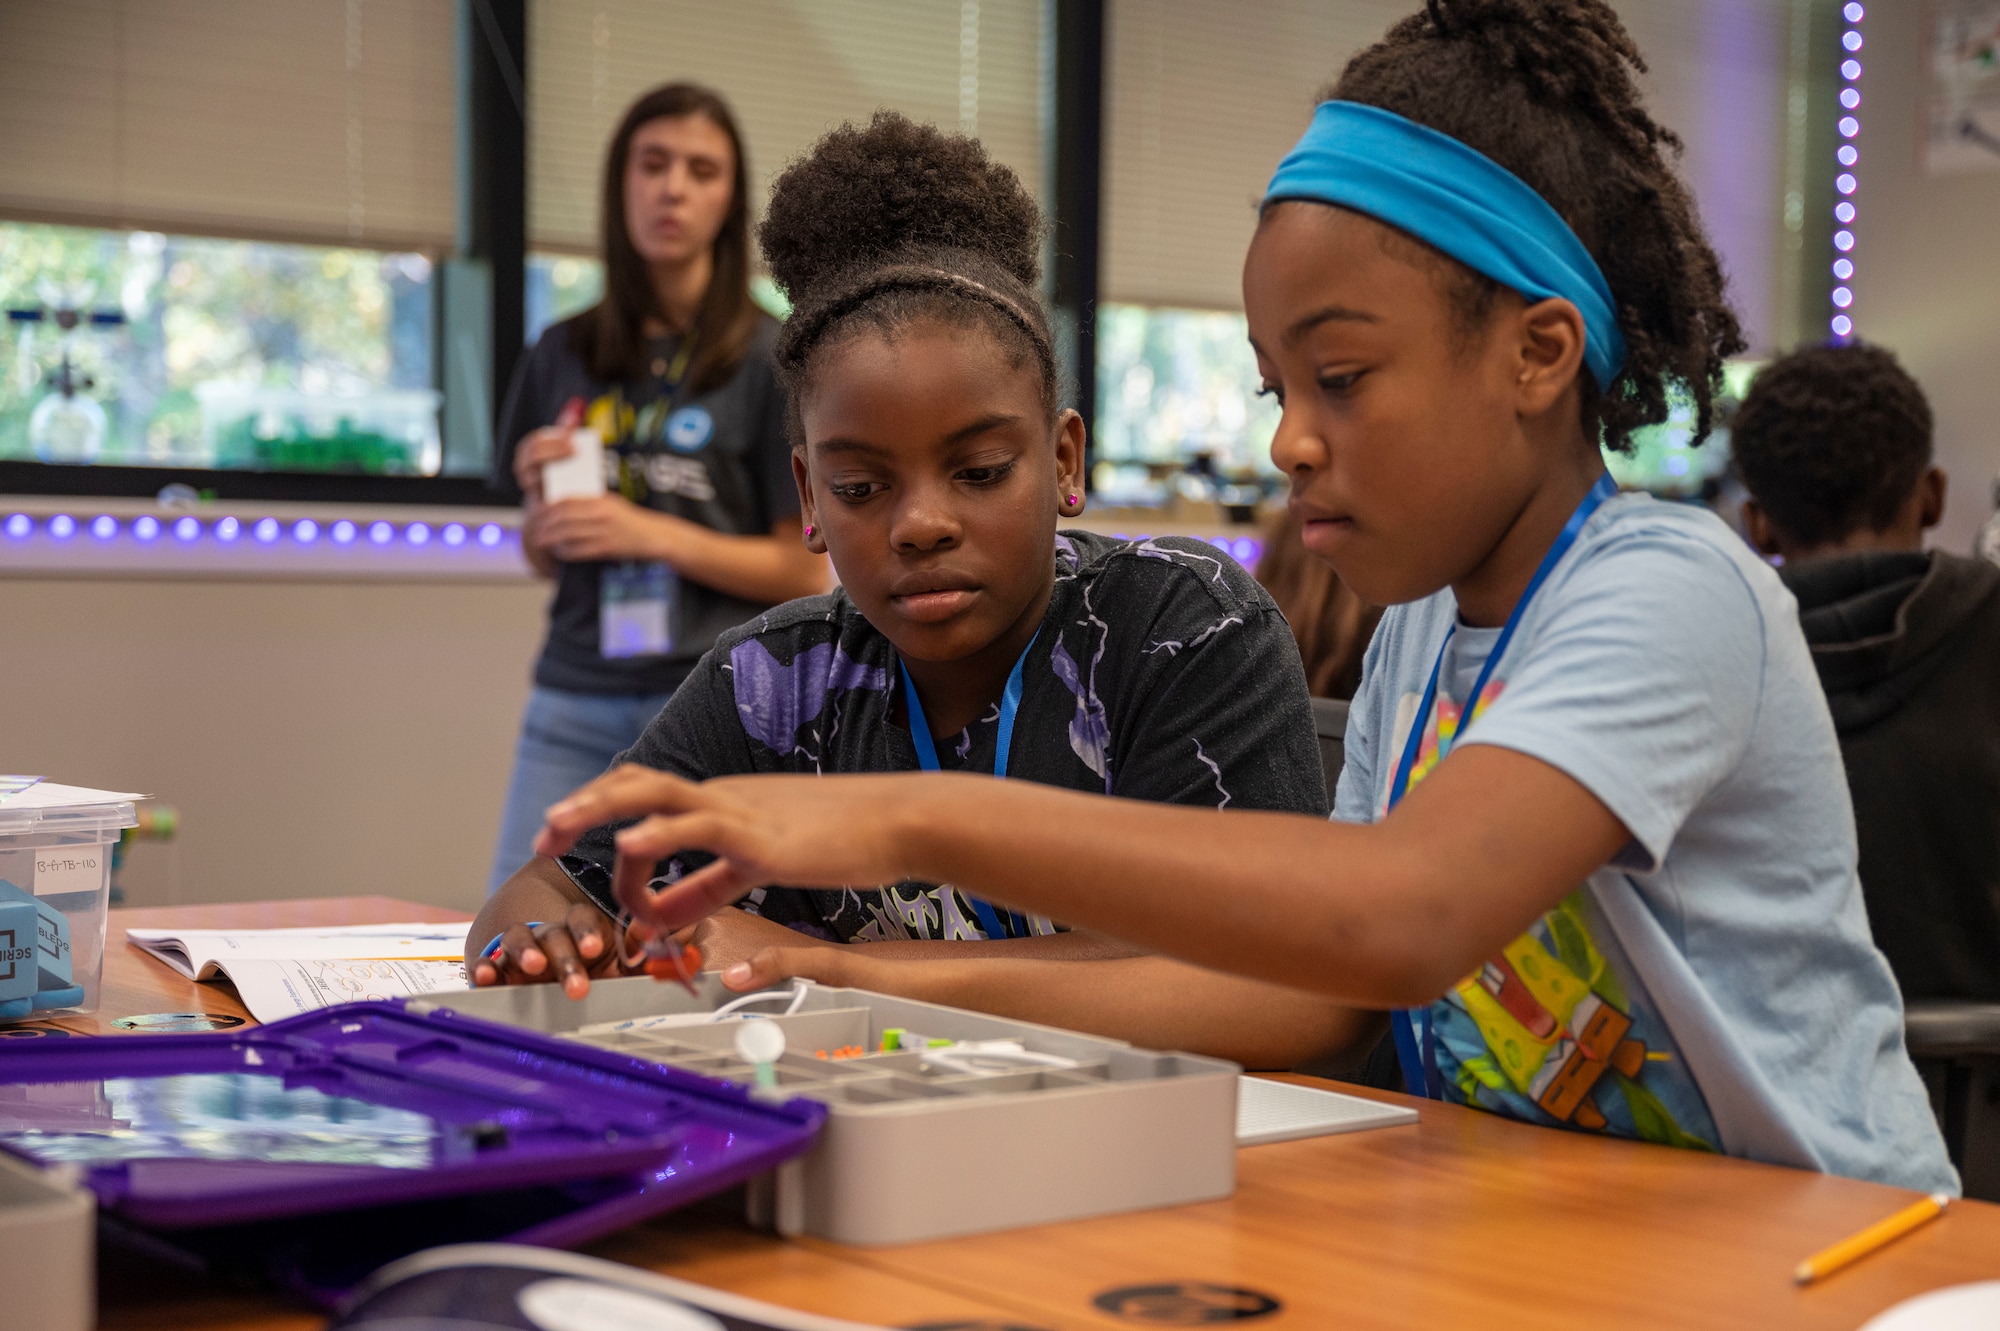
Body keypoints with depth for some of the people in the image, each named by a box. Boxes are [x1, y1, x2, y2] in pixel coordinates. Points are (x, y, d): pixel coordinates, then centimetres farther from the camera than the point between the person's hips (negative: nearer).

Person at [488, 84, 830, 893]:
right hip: (574, 702, 3)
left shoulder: (770, 358, 0)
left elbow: (803, 574, -2)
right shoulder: (564, 356, 11)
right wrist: (541, 502, -2)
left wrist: (654, 535, -13)